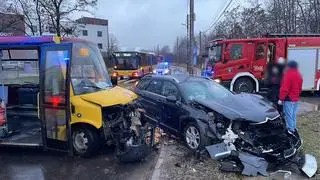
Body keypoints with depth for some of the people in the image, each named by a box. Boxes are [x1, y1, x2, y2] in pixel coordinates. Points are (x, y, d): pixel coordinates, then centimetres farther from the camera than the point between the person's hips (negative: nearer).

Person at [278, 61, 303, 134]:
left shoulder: (288, 75, -17)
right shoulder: (299, 75, 11)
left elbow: (284, 88, -21)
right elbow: (300, 88, 18)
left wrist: (281, 99, -17)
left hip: (288, 99, -9)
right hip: (295, 99, 9)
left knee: (288, 115, -3)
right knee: (293, 114, 15)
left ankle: (290, 129, 1)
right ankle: (293, 128, 23)